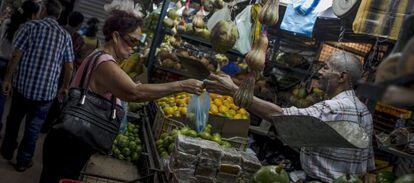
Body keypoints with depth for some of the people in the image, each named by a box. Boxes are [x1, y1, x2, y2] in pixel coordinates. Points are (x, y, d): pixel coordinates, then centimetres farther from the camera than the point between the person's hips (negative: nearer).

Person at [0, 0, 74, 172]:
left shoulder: (31, 25, -4)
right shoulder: (65, 36, 2)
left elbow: (16, 56, -9)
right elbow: (69, 67, 3)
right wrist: (65, 87, 16)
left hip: (23, 84, 0)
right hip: (46, 91, 0)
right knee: (33, 128, 13)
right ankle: (23, 161, 25)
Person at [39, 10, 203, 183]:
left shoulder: (99, 56, 11)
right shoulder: (105, 63, -25)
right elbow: (134, 93, -38)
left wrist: (131, 89, 2)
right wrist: (181, 85, -36)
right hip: (71, 143, -10)